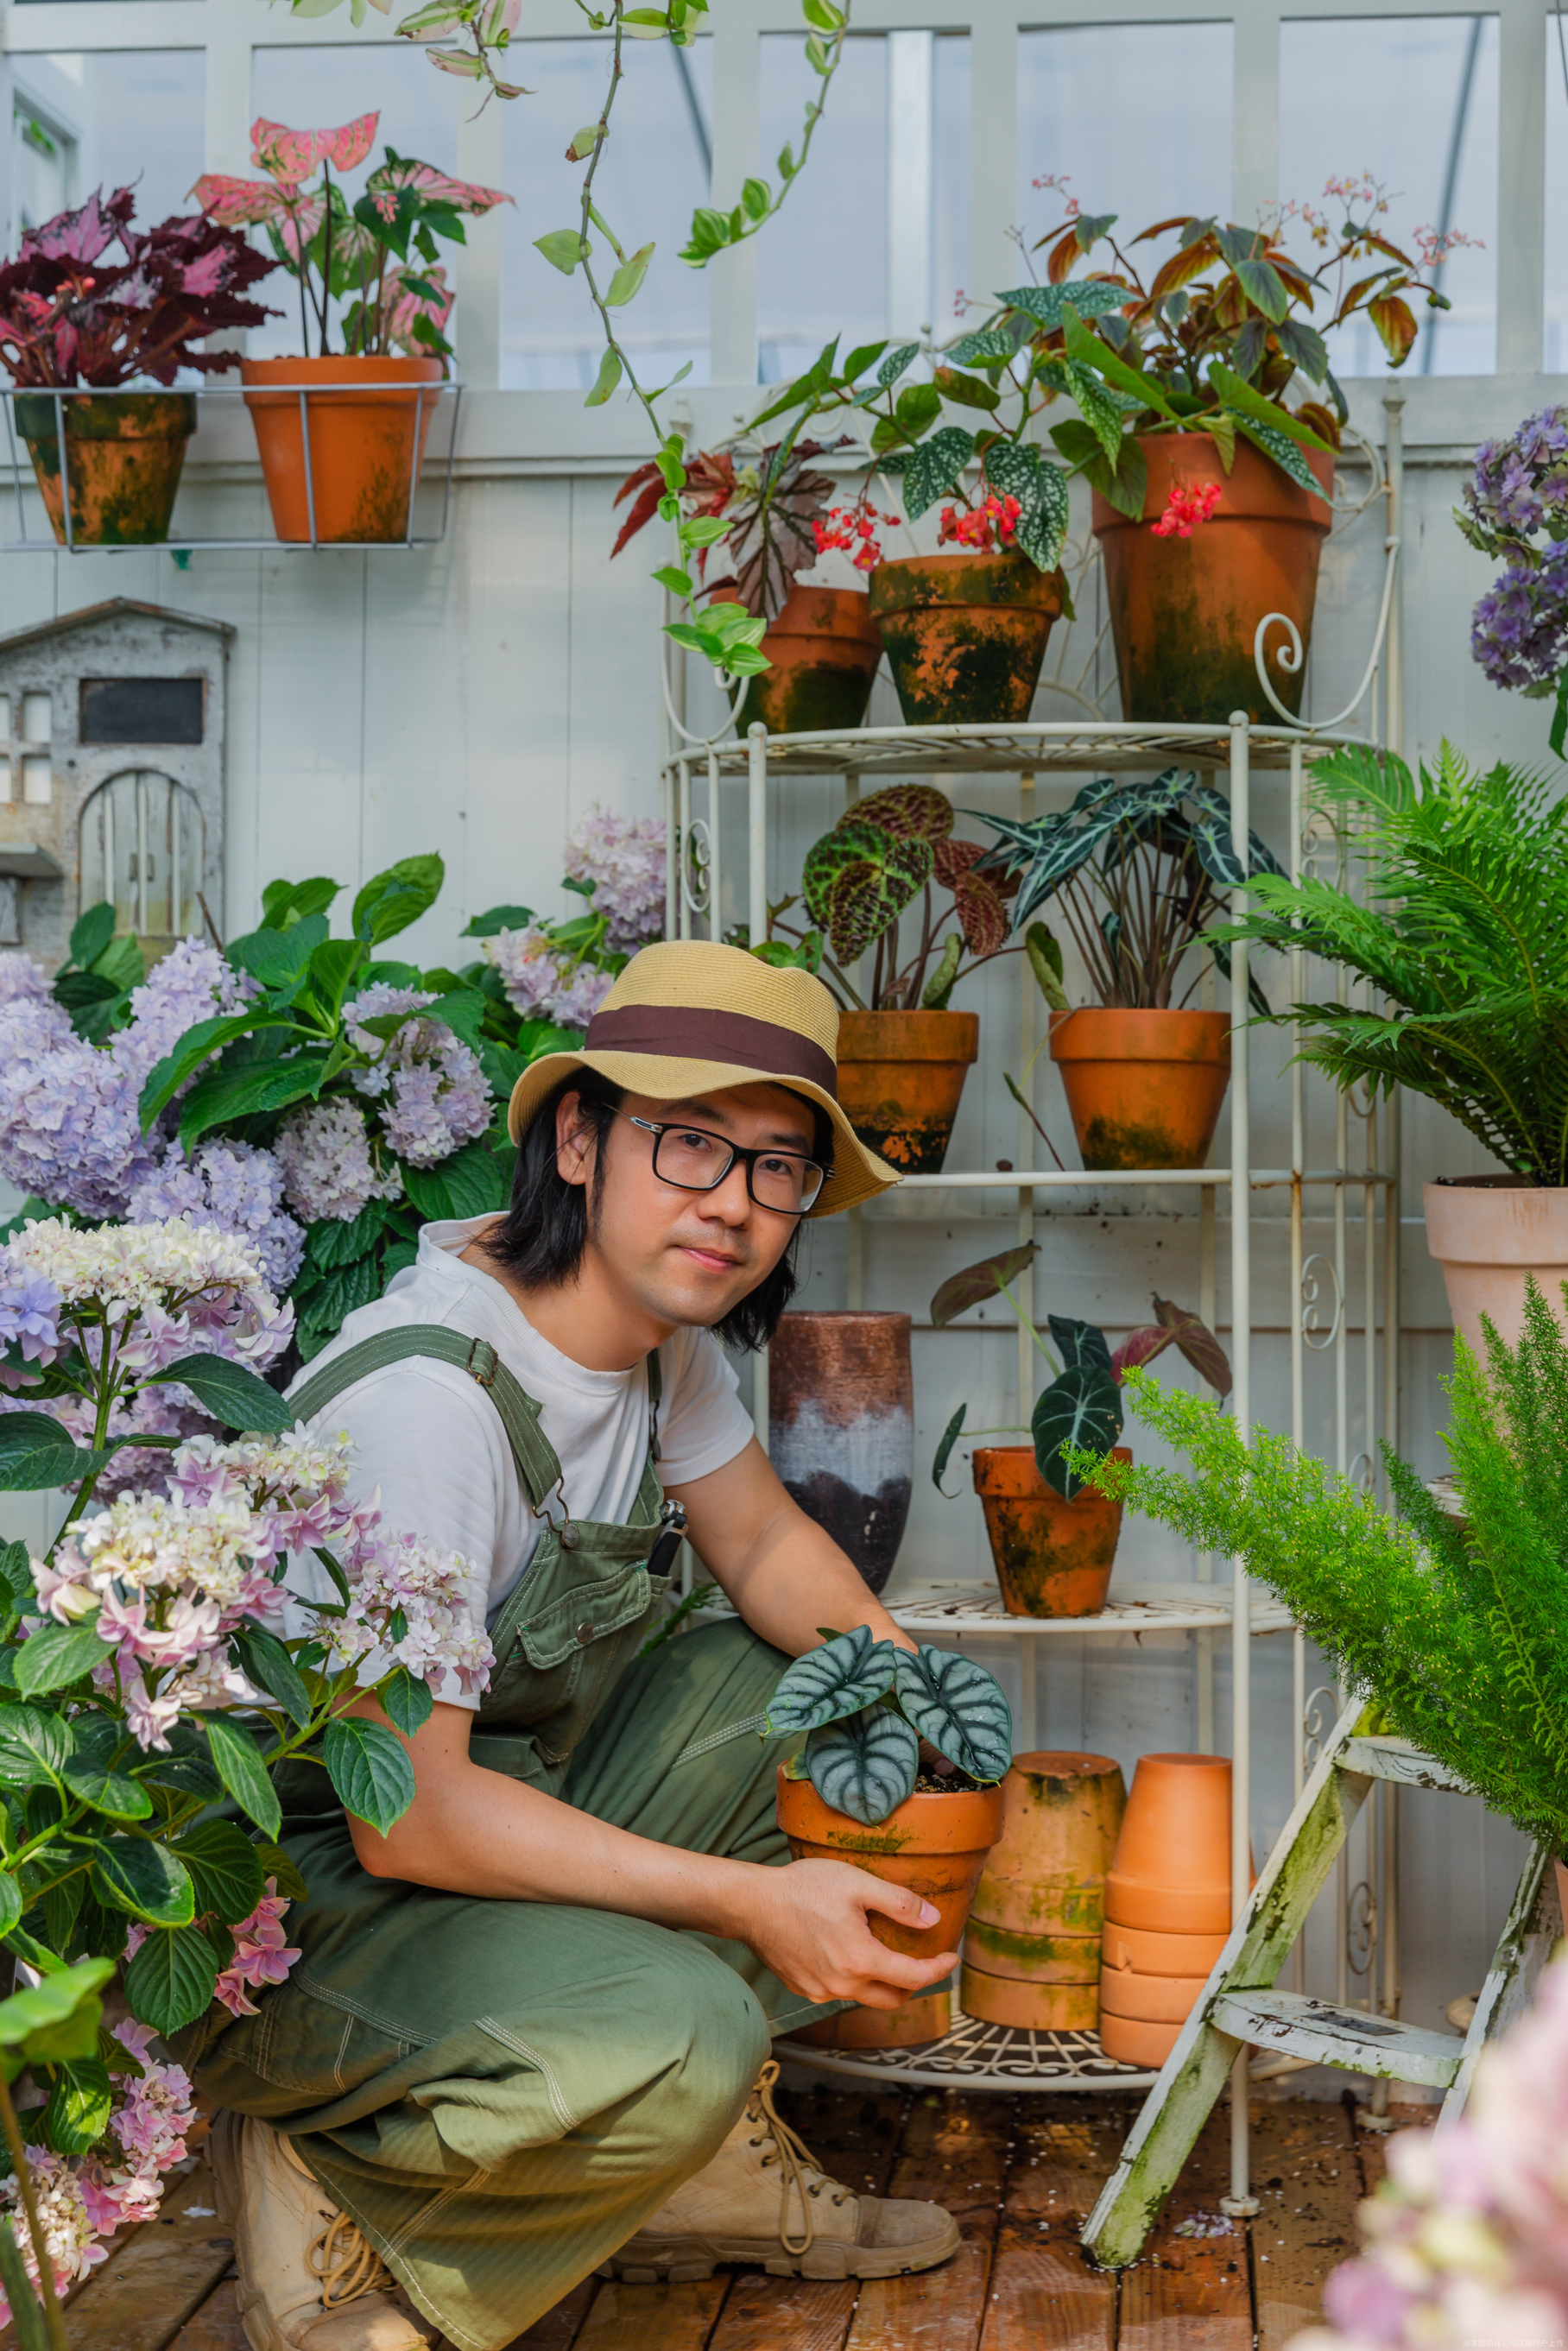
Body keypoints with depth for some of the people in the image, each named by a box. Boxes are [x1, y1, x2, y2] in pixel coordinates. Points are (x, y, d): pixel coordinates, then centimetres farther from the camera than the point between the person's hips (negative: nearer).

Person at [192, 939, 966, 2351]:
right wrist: (751, 1899, -26)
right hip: (294, 1887, -9)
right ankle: (324, 2191, -4)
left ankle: (696, 2156, 10)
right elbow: (412, 1815, -29)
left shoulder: (665, 1338, 0)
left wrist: (894, 1668, -7)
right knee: (672, 2035, -31)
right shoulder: (428, 1395, -29)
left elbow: (768, 1545, 15)